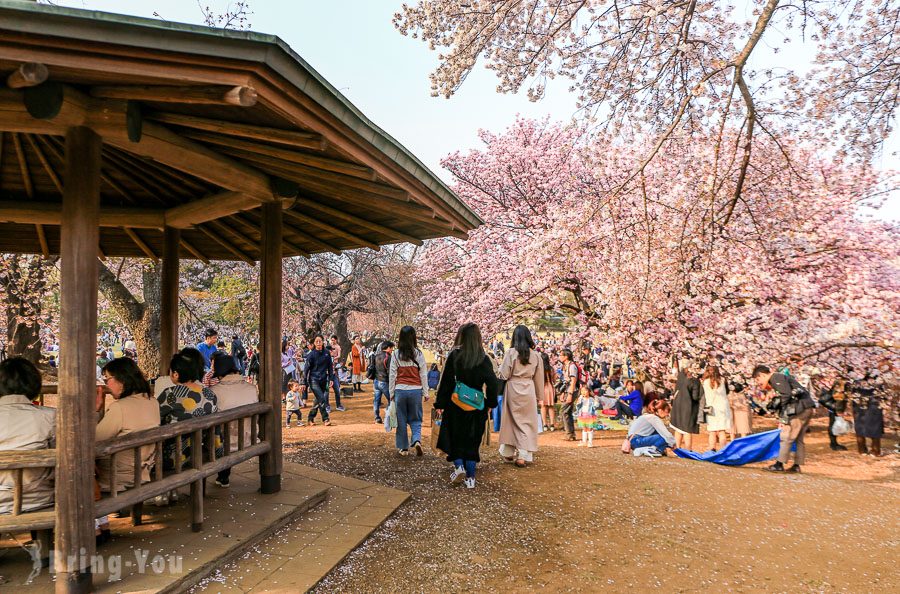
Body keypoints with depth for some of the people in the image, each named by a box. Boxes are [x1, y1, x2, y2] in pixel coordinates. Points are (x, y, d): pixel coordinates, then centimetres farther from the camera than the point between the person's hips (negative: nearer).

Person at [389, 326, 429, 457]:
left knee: (401, 420, 11)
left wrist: (391, 393, 8)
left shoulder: (396, 354, -4)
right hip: (416, 390, 0)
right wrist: (425, 393, 9)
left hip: (400, 390, 0)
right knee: (415, 419, 12)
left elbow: (392, 375, -1)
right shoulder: (419, 354, -3)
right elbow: (423, 375, 1)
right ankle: (417, 440, -10)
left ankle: (403, 448, 16)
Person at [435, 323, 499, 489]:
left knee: (454, 436, 19)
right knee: (472, 440, 12)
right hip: (476, 407, 1)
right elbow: (492, 382, -6)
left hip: (455, 405, -1)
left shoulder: (454, 355, -8)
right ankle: (470, 477, 13)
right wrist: (490, 403, 6)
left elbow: (446, 381, -7)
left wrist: (440, 404, 0)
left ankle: (459, 465, 2)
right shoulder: (484, 358, -4)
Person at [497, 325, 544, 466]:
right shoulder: (536, 355, -2)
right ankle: (523, 455, 0)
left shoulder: (511, 352, -10)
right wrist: (538, 395, 14)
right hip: (528, 390, 1)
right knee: (527, 422, 7)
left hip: (513, 389, -1)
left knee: (512, 420, 14)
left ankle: (508, 453, 23)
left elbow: (504, 375, -10)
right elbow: (539, 378, 5)